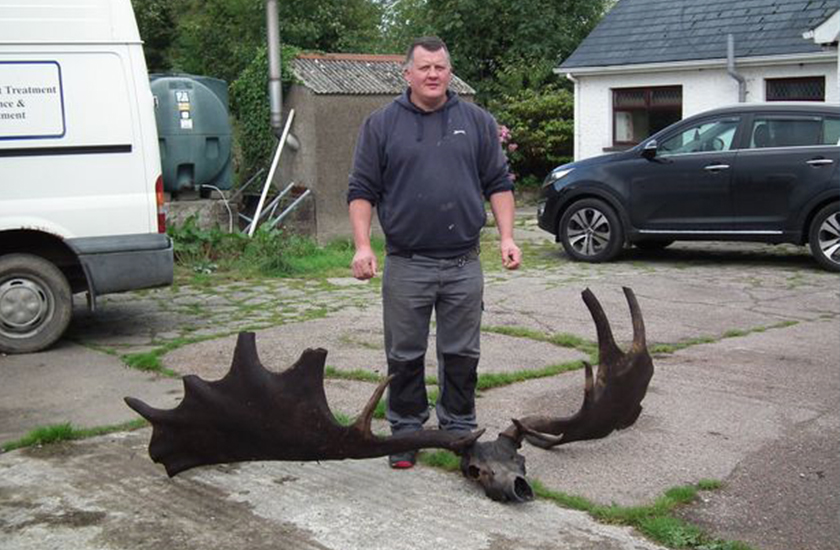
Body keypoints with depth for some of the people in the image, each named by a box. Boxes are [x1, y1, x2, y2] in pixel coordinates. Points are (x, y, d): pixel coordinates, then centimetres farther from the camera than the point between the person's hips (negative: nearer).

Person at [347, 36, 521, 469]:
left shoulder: (477, 121, 8)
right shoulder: (381, 125, 4)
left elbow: (499, 184, 9)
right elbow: (362, 191, 2)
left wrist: (506, 237, -2)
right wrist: (362, 246, -9)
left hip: (464, 265, 1)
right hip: (405, 265, -1)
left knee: (461, 355, 9)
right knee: (405, 356, 8)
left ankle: (459, 429, 23)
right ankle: (406, 432, 21)